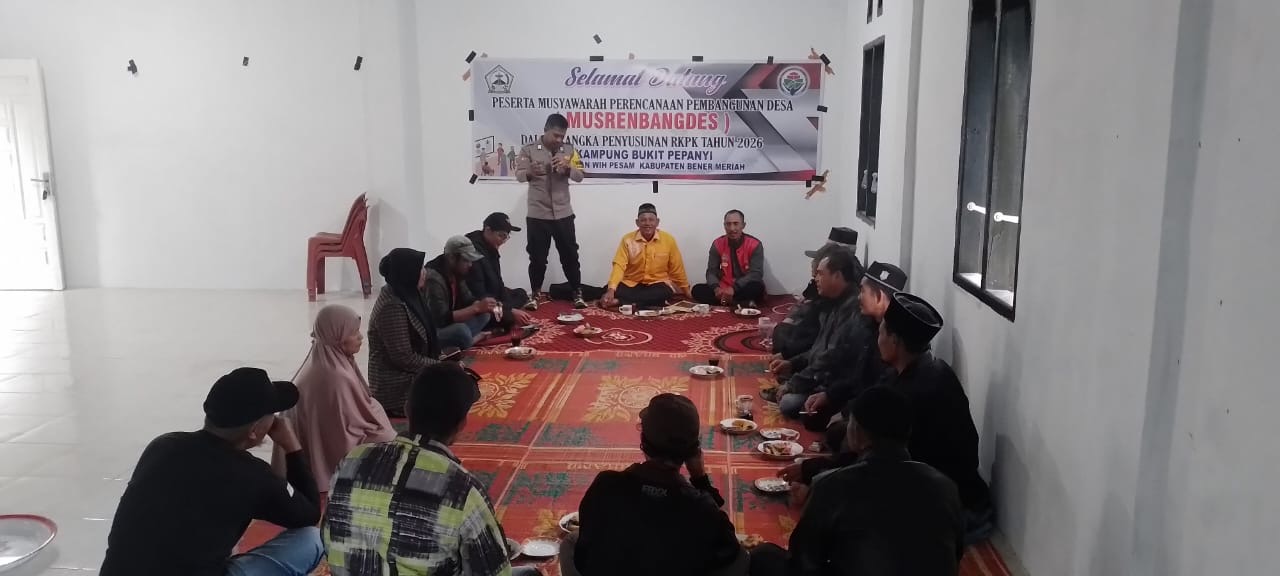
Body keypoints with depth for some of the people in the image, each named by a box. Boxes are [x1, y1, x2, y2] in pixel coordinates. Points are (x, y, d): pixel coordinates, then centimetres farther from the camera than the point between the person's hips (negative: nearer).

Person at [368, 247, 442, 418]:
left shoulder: (407, 295, 4)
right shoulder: (393, 307, -23)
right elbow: (404, 358, -23)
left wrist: (442, 358, 1)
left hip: (413, 375, 9)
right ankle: (393, 408, 1)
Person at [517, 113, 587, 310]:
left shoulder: (569, 150, 4)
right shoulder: (529, 149, -2)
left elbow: (579, 176, -1)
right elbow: (519, 175, -11)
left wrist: (567, 168, -23)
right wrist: (530, 173, -34)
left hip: (563, 213, 2)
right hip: (537, 214, -1)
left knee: (570, 255, 6)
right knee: (537, 257, 4)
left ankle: (577, 293, 17)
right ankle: (536, 295, 18)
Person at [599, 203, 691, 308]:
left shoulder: (668, 240, -3)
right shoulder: (627, 239, -4)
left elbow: (676, 269, 5)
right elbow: (619, 266, -13)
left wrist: (686, 292, 11)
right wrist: (611, 290, -29)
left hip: (657, 284, 1)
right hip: (631, 284, -1)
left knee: (666, 293, -35)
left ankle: (620, 302, -33)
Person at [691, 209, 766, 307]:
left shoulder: (754, 244, -10)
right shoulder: (717, 244, 0)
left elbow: (756, 274, -18)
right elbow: (711, 271, -2)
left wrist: (734, 288, -32)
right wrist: (716, 288, -25)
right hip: (724, 289, 4)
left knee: (758, 287, -36)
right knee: (697, 290, -21)